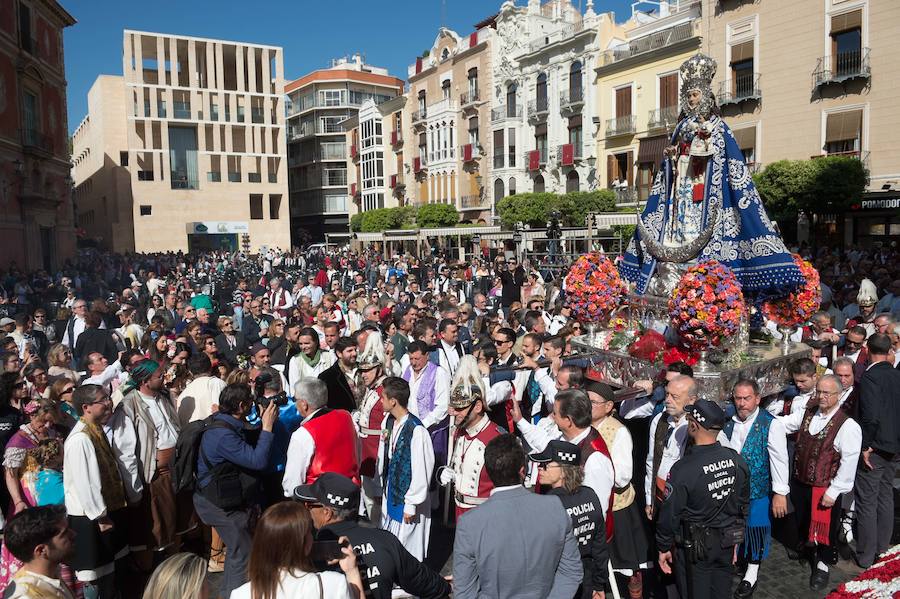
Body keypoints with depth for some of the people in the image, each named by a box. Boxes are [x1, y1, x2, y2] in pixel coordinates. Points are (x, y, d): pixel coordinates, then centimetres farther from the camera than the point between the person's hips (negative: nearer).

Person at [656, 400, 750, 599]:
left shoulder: (683, 469, -26)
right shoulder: (736, 460, -9)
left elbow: (670, 514, -18)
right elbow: (743, 504, 5)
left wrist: (664, 547, -3)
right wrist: (735, 537, 19)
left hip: (694, 547, -5)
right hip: (726, 544, 5)